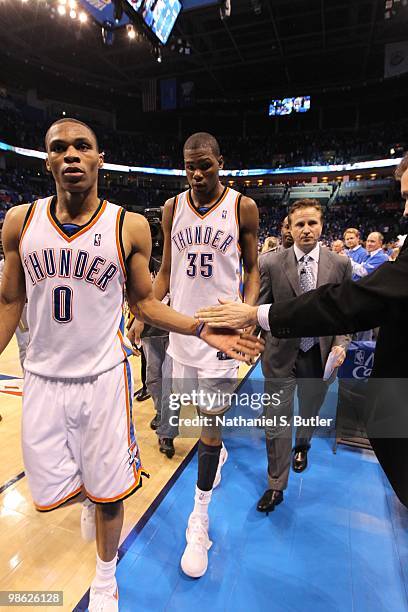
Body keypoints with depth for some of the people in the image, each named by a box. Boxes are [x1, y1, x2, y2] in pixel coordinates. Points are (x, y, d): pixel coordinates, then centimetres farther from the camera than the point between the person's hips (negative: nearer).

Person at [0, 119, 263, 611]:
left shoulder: (129, 226, -7)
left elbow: (143, 302, -1)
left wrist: (202, 330, -12)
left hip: (103, 377, -2)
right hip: (42, 379, 3)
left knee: (107, 492, 10)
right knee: (50, 492, 13)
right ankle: (86, 490, 51)